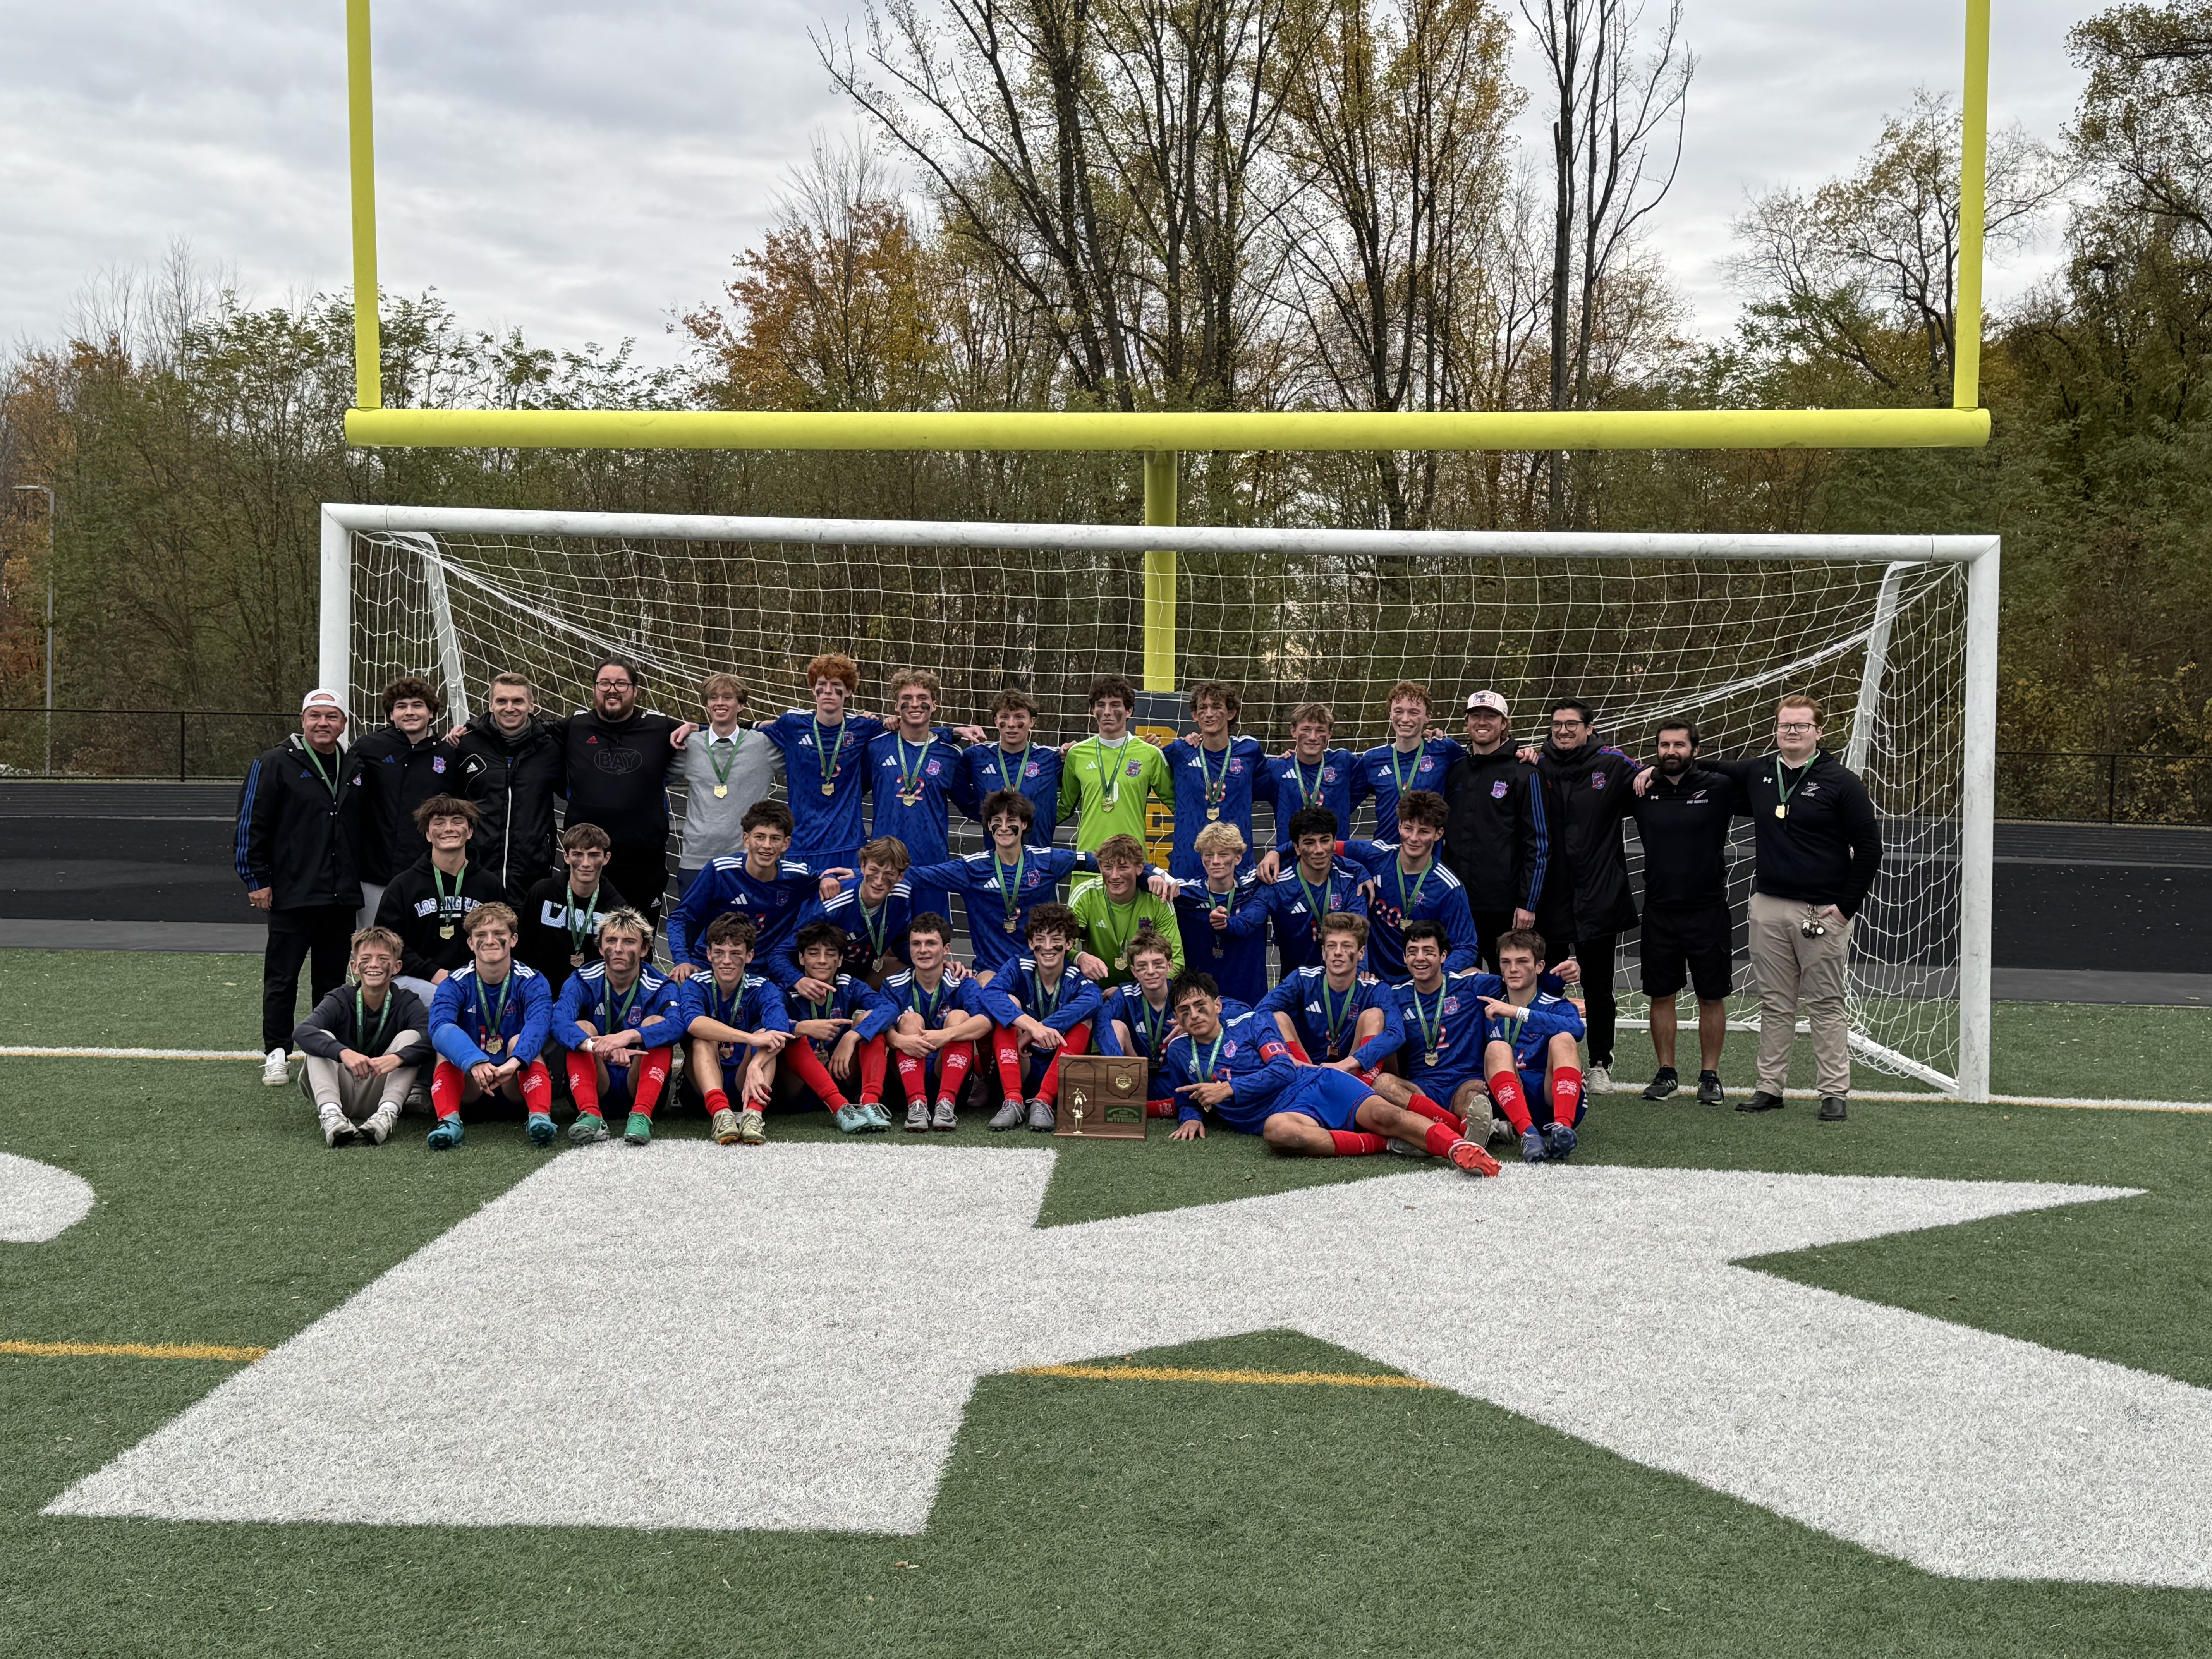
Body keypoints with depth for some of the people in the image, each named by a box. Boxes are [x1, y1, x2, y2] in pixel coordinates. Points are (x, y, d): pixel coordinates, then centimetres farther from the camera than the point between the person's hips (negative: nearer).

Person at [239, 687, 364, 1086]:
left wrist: (356, 881, 14)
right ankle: (277, 1054, 9)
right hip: (291, 896, -4)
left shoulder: (352, 768, 11)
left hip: (342, 896, 4)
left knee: (333, 978, 10)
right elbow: (250, 825, -4)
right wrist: (257, 881, -6)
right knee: (283, 978, 2)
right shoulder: (275, 764, -3)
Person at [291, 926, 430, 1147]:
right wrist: (343, 1052, -45)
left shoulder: (407, 1004, -5)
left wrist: (397, 1058, -46)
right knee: (322, 1038, -21)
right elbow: (302, 1033, -26)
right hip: (339, 1096, 0)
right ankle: (331, 1115, -42)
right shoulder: (341, 1000, -6)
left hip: (377, 1098, 0)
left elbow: (432, 1039, -25)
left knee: (410, 1037, -19)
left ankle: (386, 1115, -37)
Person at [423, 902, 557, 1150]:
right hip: (469, 1087, 1)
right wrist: (475, 1062, -47)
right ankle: (449, 1120, -40)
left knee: (520, 1042, -28)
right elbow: (439, 1027, -27)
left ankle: (540, 1116, -42)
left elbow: (539, 1023, -28)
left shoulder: (531, 982, -7)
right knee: (448, 1047, -24)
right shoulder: (455, 985, -5)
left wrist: (514, 1062, -50)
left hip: (517, 1085, -1)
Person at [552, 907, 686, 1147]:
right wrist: (596, 1046, -45)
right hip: (595, 1085, 1)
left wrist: (629, 1036, -46)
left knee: (656, 1023, -22)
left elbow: (677, 1026, -27)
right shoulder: (583, 982, -2)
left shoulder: (661, 987, -4)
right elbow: (559, 1021, -23)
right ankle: (590, 1114, -42)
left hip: (642, 1084, -1)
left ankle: (641, 1115, -40)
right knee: (582, 1028, -21)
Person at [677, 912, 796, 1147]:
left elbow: (780, 1029, -27)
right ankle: (720, 1112, -48)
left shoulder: (762, 989, -5)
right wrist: (751, 1039, -42)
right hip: (706, 1084, 0)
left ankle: (753, 1112, -44)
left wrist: (755, 1065, -47)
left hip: (748, 1084, 0)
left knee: (765, 1035, -23)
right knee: (704, 1037, -26)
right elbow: (692, 1021, -30)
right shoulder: (696, 986, -5)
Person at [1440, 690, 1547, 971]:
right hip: (1456, 902, 4)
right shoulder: (1454, 771, 12)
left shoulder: (1523, 774, -1)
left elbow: (1538, 843, -4)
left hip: (1503, 905, -4)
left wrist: (1528, 903, -9)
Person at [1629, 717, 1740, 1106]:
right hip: (1659, 910, 2)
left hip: (1708, 910, -2)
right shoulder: (1642, 789, 2)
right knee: (1661, 996, 8)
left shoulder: (1718, 787, -5)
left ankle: (1710, 1075, 17)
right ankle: (1666, 1073, 21)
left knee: (1712, 997, 5)